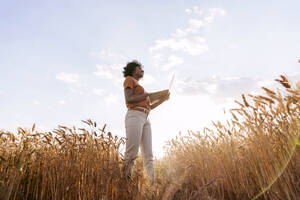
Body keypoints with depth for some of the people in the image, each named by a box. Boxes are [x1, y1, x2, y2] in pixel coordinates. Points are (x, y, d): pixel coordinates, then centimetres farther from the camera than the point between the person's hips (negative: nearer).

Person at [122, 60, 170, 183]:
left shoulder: (140, 89, 34)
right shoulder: (129, 79, 11)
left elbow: (150, 106, 30)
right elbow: (128, 100, -7)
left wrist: (163, 98, 19)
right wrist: (148, 94, -2)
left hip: (145, 119, 8)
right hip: (134, 116, -8)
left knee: (148, 156, -4)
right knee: (131, 154, -18)